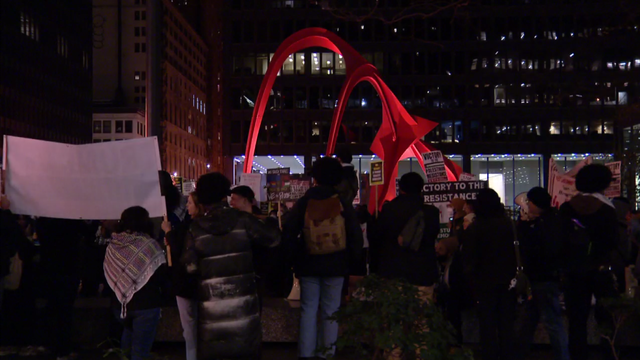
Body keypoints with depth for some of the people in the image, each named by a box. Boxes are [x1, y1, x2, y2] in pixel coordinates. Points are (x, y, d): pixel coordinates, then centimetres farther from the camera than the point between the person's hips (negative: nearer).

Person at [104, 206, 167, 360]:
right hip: (145, 303, -5)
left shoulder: (113, 245, -1)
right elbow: (162, 273, -11)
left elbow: (107, 274, 5)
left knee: (129, 331, 32)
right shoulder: (148, 245, -14)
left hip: (120, 303, 5)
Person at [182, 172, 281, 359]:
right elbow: (273, 239, -1)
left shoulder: (195, 227, -1)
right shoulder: (242, 219, -3)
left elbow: (190, 266, -3)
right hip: (242, 295, 0)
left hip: (211, 298, 0)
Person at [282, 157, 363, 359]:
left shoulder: (303, 203, -3)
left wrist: (299, 254, 6)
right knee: (330, 311, 7)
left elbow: (288, 234, -6)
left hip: (308, 264, 1)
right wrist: (351, 259, 7)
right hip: (335, 265, 0)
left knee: (308, 310, 8)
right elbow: (356, 236, -5)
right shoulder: (343, 204, -5)